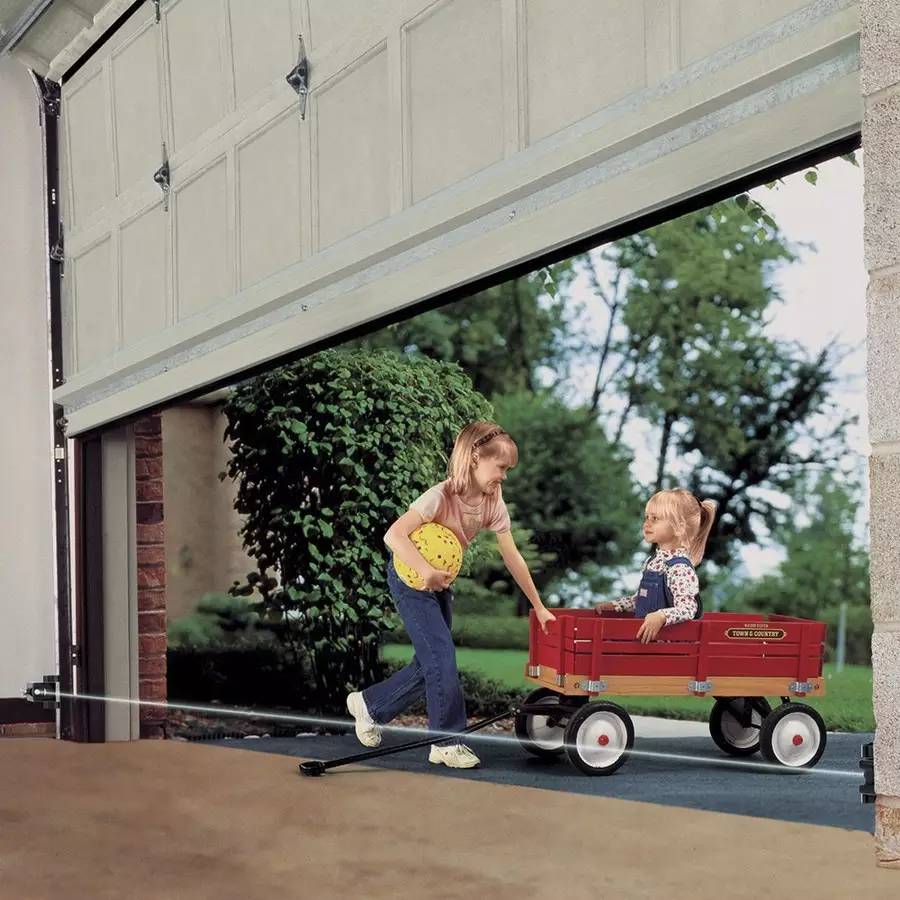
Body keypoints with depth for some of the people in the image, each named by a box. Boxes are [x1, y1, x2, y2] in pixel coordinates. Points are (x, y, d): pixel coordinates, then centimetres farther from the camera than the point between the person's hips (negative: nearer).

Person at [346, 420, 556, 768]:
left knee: (431, 661, 9)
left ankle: (368, 704, 28)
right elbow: (394, 536, -38)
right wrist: (427, 571, -48)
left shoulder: (493, 504, -9)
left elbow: (513, 558, -2)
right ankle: (447, 742, -2)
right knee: (441, 656, -13)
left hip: (441, 582, 8)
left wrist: (538, 606, 0)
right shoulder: (441, 497, -29)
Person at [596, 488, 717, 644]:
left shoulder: (680, 568, -13)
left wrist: (661, 616, -39)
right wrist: (614, 605, 26)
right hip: (645, 638, 8)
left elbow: (687, 609, -24)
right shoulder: (652, 562, 15)